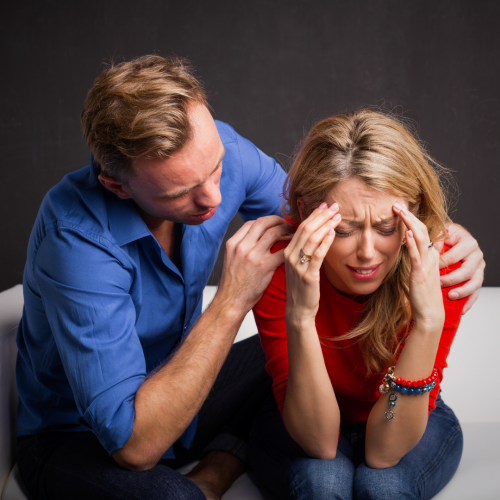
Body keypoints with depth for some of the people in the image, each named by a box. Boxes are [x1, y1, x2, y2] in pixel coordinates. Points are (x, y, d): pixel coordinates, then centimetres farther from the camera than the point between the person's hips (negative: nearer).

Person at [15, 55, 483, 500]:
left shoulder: (213, 147, -17)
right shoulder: (78, 236, -34)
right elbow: (133, 444, -35)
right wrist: (232, 301, -38)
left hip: (178, 395, 7)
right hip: (80, 435, -6)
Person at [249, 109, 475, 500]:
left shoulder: (441, 262, -28)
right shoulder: (280, 262, -28)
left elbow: (383, 451, -28)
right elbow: (319, 441, -29)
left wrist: (428, 321, -41)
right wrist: (299, 317, -44)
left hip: (409, 424, 1)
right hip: (300, 426, 0)